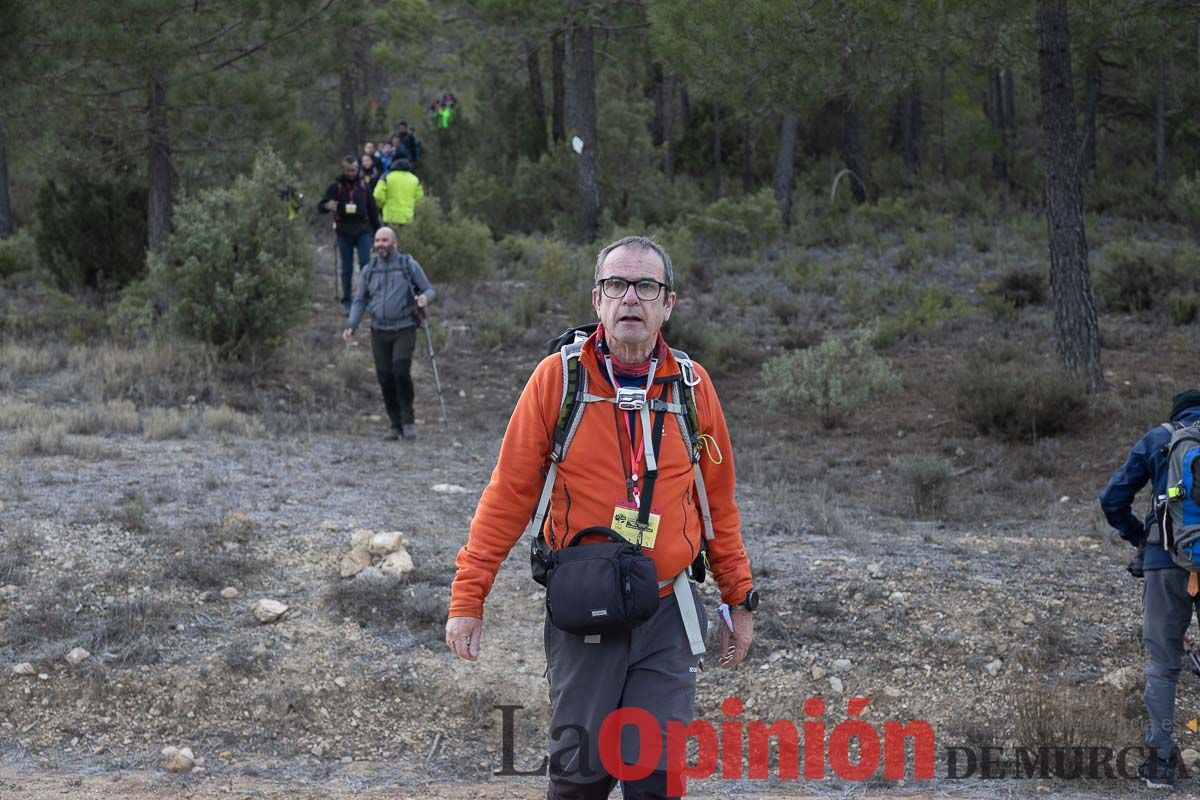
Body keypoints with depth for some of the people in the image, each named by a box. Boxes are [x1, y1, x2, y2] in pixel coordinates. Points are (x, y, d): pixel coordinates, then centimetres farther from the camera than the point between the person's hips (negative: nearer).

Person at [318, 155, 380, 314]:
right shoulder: (336, 186, 0)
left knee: (365, 264, -9)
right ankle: (346, 301, 12)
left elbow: (373, 209, 13)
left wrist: (377, 230, 12)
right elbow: (320, 206, -3)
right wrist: (327, 206, -27)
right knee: (347, 269, 5)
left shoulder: (363, 185, 5)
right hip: (344, 233, -1)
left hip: (363, 231, 1)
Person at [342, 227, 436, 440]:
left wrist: (425, 298, -20)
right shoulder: (369, 270, 10)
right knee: (385, 378, -1)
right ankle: (396, 425, 9)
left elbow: (429, 290, 4)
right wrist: (351, 326, 0)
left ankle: (408, 421, -9)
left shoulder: (409, 265, 1)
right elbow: (360, 300, 14)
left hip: (404, 329, -3)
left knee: (401, 371, -20)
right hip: (380, 331, 3)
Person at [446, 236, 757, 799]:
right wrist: (467, 598, -7)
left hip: (667, 614, 2)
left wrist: (738, 599, 12)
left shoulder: (692, 386, 2)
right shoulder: (557, 378, -6)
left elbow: (718, 500, 11)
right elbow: (508, 493, -5)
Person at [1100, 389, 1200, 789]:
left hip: (1168, 561, 0)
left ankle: (1160, 760, 4)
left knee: (1162, 664, 8)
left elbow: (1113, 498, 6)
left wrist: (1138, 537, 19)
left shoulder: (1158, 440, 7)